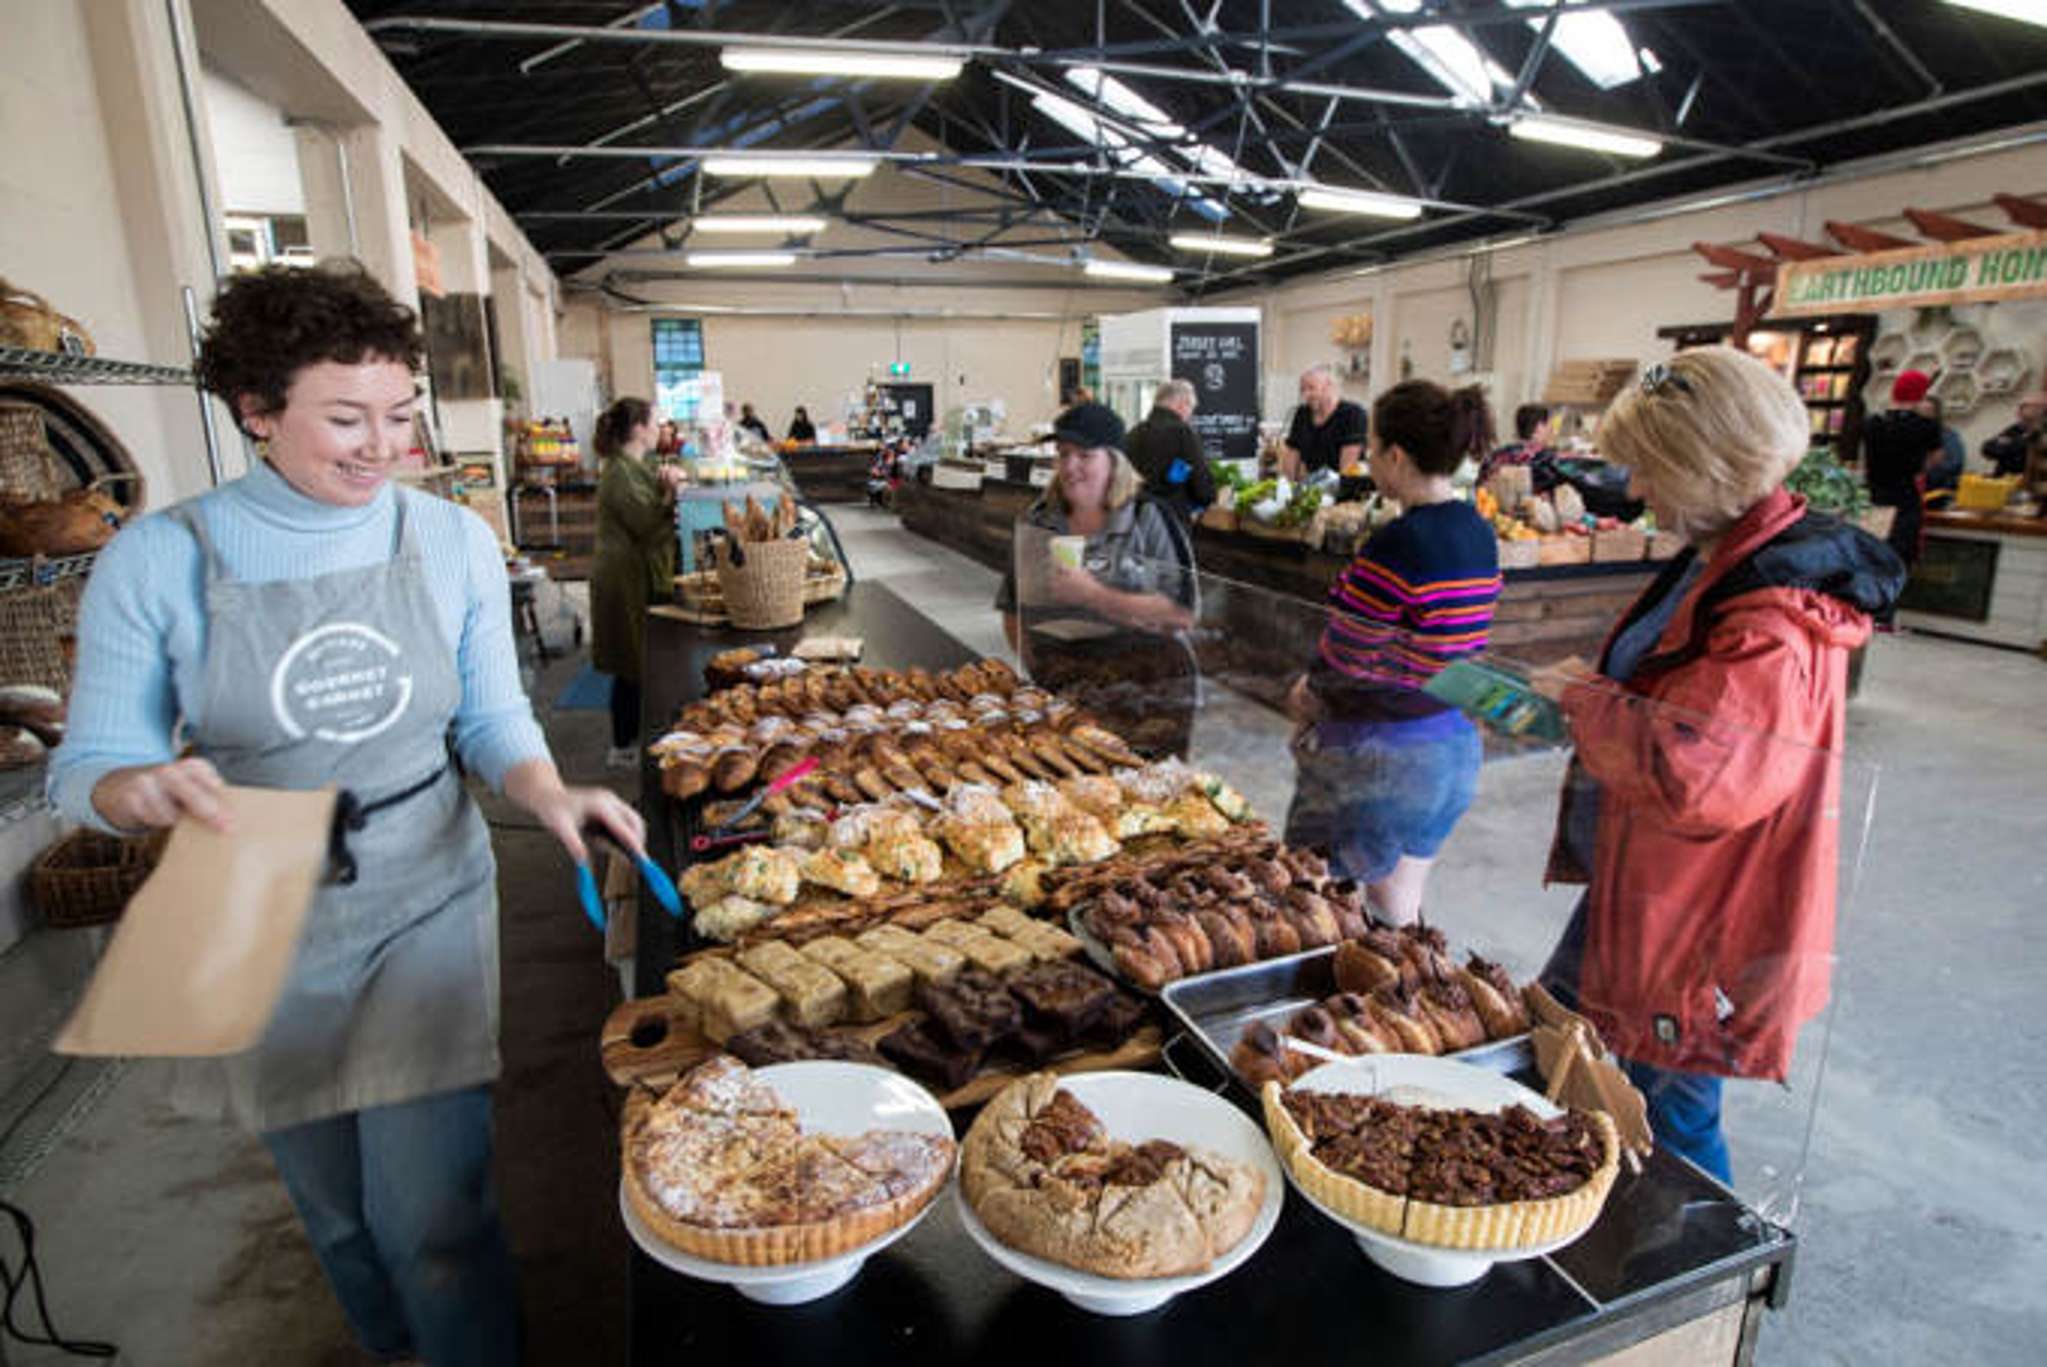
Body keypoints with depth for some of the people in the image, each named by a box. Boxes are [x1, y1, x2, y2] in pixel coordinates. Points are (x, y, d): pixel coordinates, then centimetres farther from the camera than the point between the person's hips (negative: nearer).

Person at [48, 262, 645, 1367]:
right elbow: (89, 767, -4)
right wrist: (144, 791, -27)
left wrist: (547, 792, -19)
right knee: (335, 1213, 20)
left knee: (436, 1224, -2)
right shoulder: (157, 562, -10)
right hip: (260, 932, 1)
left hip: (428, 911, 0)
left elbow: (492, 717, 1)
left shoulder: (453, 540, -6)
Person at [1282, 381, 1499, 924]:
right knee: (1404, 905, 22)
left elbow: (1346, 654, -17)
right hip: (1455, 743, 8)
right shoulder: (1479, 534, 3)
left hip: (1382, 748, -8)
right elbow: (1446, 641, 8)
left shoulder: (1397, 545, -23)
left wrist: (1308, 693, 4)